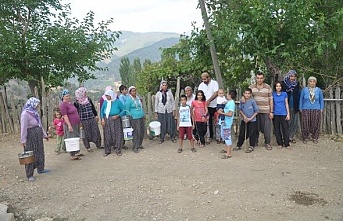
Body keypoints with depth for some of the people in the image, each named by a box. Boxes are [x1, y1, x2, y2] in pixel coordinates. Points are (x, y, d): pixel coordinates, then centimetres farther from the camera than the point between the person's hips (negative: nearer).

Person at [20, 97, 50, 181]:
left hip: (38, 137, 8)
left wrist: (44, 135, 20)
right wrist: (23, 140, -18)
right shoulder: (25, 114, -16)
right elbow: (23, 128, -18)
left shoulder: (35, 113, 9)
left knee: (40, 153, 16)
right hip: (30, 137, -8)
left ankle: (40, 169, 31)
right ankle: (29, 175, 7)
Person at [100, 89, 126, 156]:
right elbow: (102, 110, 14)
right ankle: (107, 151, 16)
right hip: (107, 120, 3)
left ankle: (118, 150, 11)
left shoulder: (117, 102, -3)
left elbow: (123, 110, -1)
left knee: (117, 135, 0)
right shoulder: (105, 102, 8)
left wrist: (117, 116, -14)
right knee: (107, 136, 5)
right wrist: (102, 119, 1)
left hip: (115, 120, -3)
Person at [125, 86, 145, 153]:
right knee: (136, 133, -6)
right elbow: (127, 110, -6)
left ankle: (139, 145, 25)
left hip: (141, 117, 7)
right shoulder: (129, 99, -8)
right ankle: (135, 147, 3)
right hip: (135, 118, -7)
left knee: (142, 132, 10)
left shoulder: (138, 98, 13)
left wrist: (144, 115, 21)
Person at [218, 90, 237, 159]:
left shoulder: (231, 103, -18)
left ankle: (229, 154, 1)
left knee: (227, 137, -5)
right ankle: (227, 150, 37)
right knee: (224, 135, 21)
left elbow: (230, 114, -26)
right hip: (224, 121, 10)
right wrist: (222, 110, 4)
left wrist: (222, 113, -18)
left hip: (227, 123, -10)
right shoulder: (228, 102, 11)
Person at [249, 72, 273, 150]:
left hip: (266, 111, -1)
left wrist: (271, 111, 1)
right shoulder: (251, 87, 4)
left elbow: (270, 100, 5)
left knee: (267, 128, 1)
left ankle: (267, 143, 14)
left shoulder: (268, 87, 3)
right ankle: (255, 142, 23)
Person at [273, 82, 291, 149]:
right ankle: (280, 144, 15)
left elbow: (286, 104, 7)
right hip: (275, 114, 0)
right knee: (277, 130, 5)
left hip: (283, 114, 0)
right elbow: (271, 104, 7)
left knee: (285, 129, -2)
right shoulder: (273, 94, 3)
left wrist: (288, 114, 2)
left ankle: (286, 144, 5)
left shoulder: (284, 94, 4)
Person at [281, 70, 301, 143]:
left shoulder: (297, 84, 9)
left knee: (295, 122, 4)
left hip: (295, 107, 3)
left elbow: (299, 96, 8)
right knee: (287, 122, -2)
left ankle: (292, 136, 15)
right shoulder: (283, 83, 0)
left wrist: (299, 106, 1)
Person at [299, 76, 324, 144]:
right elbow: (301, 100, 6)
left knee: (315, 125, 4)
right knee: (305, 124, 0)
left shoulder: (318, 90, 3)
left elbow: (321, 100, 10)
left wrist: (321, 109, 6)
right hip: (306, 110, -1)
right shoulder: (304, 90, 0)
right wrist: (300, 109, 4)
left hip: (316, 110, 1)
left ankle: (315, 138, 20)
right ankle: (305, 138, 14)